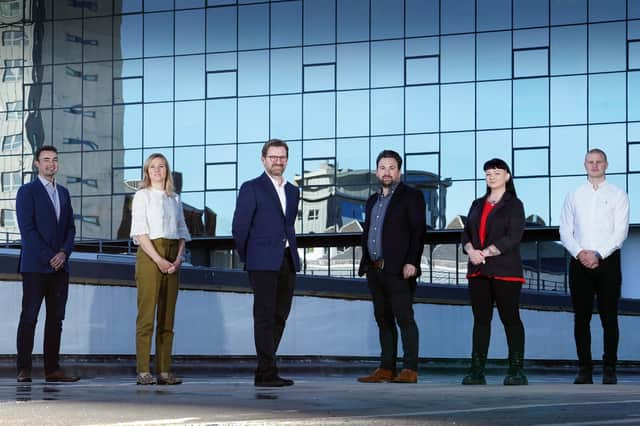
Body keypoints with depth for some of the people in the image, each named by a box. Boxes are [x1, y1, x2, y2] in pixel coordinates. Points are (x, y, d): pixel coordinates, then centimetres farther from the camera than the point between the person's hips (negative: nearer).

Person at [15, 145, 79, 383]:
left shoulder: (63, 193, 18)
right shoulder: (27, 192, -1)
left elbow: (70, 227, 14)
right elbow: (27, 229, -9)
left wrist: (64, 253, -4)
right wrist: (49, 257, -13)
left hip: (60, 266, 6)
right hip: (35, 266, -6)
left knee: (56, 319, 3)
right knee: (29, 317, -5)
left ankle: (52, 369, 5)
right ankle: (24, 370, -5)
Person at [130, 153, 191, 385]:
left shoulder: (174, 198, 18)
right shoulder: (142, 195, 3)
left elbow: (181, 232, 16)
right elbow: (140, 232, -6)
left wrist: (179, 258, -2)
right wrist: (158, 260, -15)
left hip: (172, 258, 5)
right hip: (149, 255, -5)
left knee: (167, 316, 3)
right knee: (146, 314, -8)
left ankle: (164, 370, 3)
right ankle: (143, 372, -10)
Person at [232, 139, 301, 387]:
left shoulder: (293, 192, 17)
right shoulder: (251, 188, -1)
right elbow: (239, 227, -2)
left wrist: (291, 254, 15)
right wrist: (247, 257, 3)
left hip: (287, 262, 6)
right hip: (263, 263, -6)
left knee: (279, 317, 6)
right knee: (265, 317, -8)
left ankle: (264, 371, 13)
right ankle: (268, 373, -9)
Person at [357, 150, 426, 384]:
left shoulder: (411, 196, -1)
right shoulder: (372, 201, 19)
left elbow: (418, 231, -9)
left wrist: (411, 263, -18)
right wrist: (365, 264, 13)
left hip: (399, 270, -7)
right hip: (375, 269, 7)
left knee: (404, 318, -8)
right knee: (383, 320, 8)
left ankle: (410, 370, -8)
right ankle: (386, 369, 10)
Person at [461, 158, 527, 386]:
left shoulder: (514, 205, 1)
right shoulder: (477, 205, 19)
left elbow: (513, 238, -10)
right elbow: (466, 233, 12)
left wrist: (485, 253, -14)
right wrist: (471, 250, -9)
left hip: (505, 270, -5)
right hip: (478, 272, 5)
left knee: (510, 318, -4)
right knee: (481, 319, 4)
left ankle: (516, 371, -2)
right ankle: (477, 371, 4)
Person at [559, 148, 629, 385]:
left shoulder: (618, 195, 6)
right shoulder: (573, 196, 13)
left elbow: (621, 232, -3)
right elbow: (565, 231, 7)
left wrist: (598, 255, -14)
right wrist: (580, 253, -9)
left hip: (608, 261, -2)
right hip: (580, 263, 2)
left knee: (609, 317, -3)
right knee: (581, 318, 1)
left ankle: (609, 370, 0)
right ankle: (584, 370, 4)